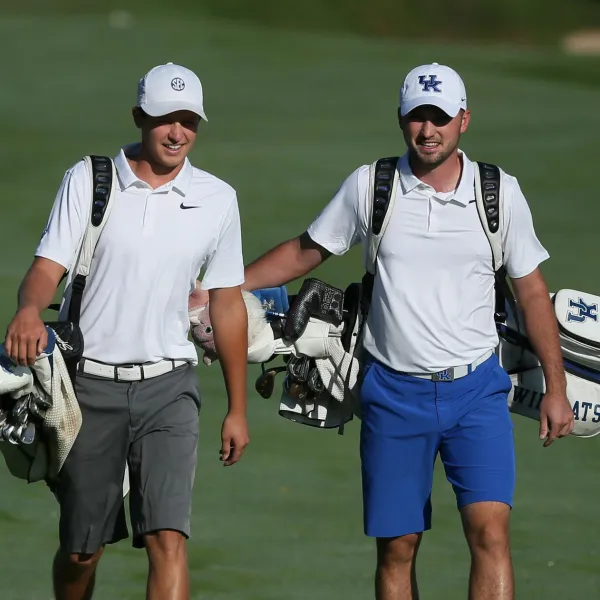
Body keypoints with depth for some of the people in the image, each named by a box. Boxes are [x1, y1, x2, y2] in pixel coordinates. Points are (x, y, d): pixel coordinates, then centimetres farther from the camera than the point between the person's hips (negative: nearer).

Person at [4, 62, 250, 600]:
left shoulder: (217, 199, 4)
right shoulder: (87, 181, -1)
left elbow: (227, 303, 11)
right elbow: (48, 266, -9)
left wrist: (237, 408, 13)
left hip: (167, 386, 0)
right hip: (90, 381, 0)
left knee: (168, 540, -15)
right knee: (80, 550, 9)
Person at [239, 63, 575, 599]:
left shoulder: (501, 193, 1)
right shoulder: (369, 187, 1)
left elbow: (531, 291, 9)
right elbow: (304, 253, 12)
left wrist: (556, 387, 8)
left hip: (476, 391, -1)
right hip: (394, 393, 1)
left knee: (490, 531, -15)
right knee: (397, 546, 4)